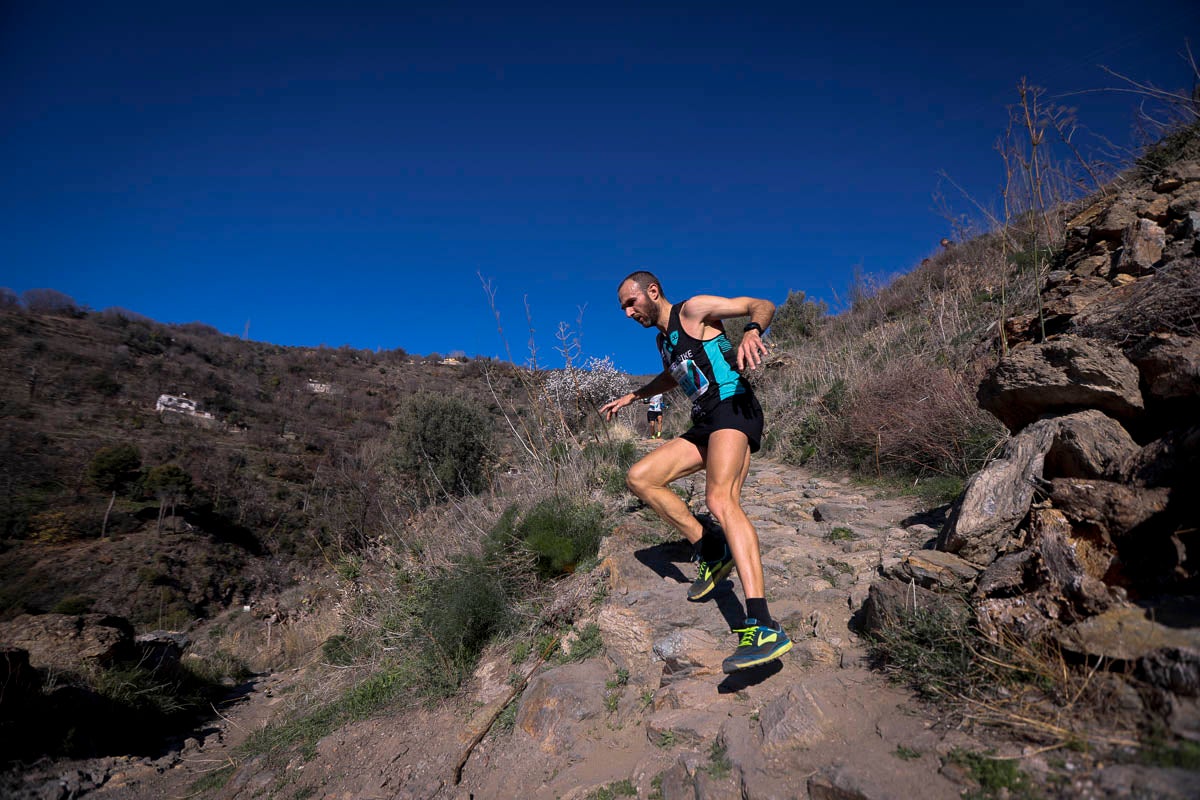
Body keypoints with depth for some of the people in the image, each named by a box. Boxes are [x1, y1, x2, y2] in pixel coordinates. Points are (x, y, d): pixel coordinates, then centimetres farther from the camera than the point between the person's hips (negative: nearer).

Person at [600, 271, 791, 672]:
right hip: (704, 425, 9)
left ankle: (763, 627, -42)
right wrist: (631, 396, 43)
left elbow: (762, 305, -7)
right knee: (640, 478, -2)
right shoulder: (664, 339, 25)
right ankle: (711, 549, 0)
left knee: (721, 499, -32)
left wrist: (751, 331, -29)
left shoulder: (693, 309, 1)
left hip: (733, 408, -9)